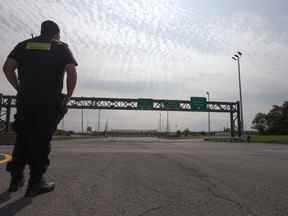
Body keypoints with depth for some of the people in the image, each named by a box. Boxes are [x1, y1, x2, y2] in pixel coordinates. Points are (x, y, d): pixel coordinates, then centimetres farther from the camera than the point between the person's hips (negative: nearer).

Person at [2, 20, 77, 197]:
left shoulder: (24, 45, 16)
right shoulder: (61, 48, 6)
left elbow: (7, 67, 4)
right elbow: (72, 72, -8)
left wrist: (19, 88, 11)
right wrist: (68, 96, -1)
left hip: (25, 100, 4)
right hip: (49, 102, -3)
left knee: (23, 138, 15)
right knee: (42, 140, 1)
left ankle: (16, 178, 21)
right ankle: (36, 182, 6)